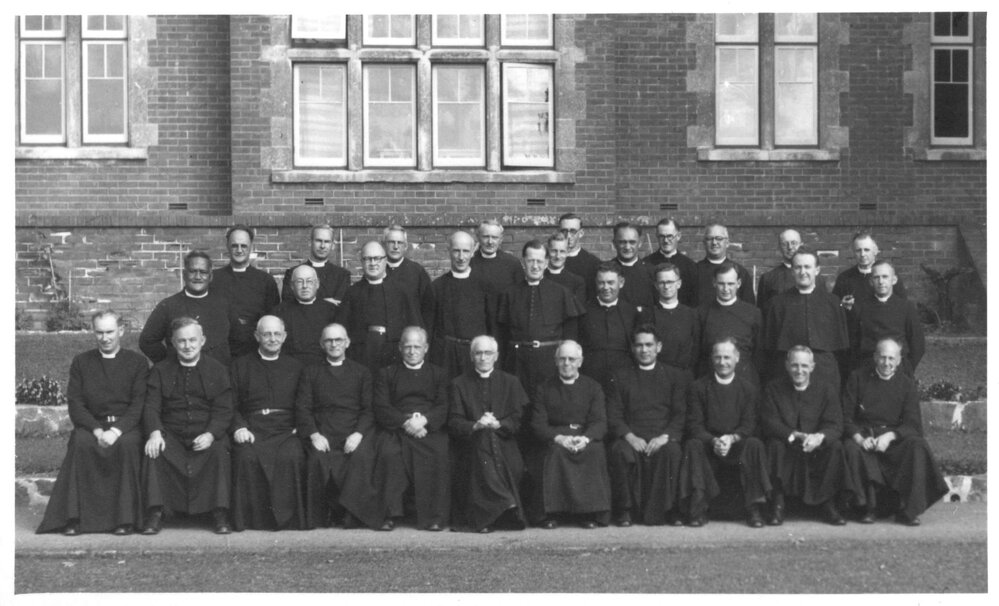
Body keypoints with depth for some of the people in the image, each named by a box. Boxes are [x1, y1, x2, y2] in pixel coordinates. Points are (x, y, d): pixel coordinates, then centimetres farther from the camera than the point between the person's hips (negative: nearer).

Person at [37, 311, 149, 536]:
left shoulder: (137, 362, 9)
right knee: (81, 443, -33)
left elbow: (138, 403, -1)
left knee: (127, 444, -35)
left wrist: (116, 431, -18)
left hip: (126, 426, -1)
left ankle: (124, 518, -28)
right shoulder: (81, 362, 14)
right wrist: (97, 431, -13)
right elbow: (75, 404, 5)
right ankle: (73, 517, -28)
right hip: (91, 425, 1)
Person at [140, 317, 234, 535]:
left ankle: (221, 515, -24)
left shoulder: (217, 370, 9)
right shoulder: (161, 370, 13)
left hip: (206, 436, -1)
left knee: (219, 451, -32)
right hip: (171, 435, 1)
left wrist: (210, 434, -19)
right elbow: (151, 407, 2)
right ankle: (155, 513, -21)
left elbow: (223, 411, 1)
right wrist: (155, 433, -19)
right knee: (154, 452, -28)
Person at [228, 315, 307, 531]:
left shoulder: (295, 367, 22)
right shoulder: (240, 365, 19)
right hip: (251, 430, 0)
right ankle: (252, 516, -22)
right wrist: (239, 427, -8)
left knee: (292, 456, -32)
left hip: (286, 430, 0)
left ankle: (287, 517, -22)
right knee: (247, 457, -32)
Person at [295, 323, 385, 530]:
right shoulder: (310, 372, 21)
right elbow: (302, 408, 9)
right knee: (318, 460, -32)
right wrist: (314, 434, -10)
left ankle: (352, 515, -23)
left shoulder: (362, 372, 20)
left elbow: (369, 409, 9)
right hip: (323, 433, 0)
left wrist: (358, 434, -11)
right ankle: (320, 518, -19)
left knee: (362, 458, -32)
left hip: (355, 433, 0)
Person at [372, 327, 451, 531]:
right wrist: (406, 422, -12)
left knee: (440, 453, -31)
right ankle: (388, 514, -25)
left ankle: (434, 517, -26)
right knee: (388, 452, -32)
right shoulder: (387, 374, 19)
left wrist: (424, 420, -15)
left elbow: (444, 407, 6)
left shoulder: (438, 374, 20)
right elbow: (381, 408, 5)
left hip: (430, 429, 0)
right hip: (396, 429, 0)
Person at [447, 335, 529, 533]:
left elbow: (518, 420, 5)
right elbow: (454, 423, 3)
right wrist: (475, 426, -16)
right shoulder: (458, 385, 14)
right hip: (472, 446, -1)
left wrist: (497, 424, -14)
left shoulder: (510, 382, 17)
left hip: (503, 441, 1)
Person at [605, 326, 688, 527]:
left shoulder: (675, 377, 17)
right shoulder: (621, 377, 18)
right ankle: (625, 511, -19)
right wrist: (630, 437, -12)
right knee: (620, 452, -34)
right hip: (632, 438, 0)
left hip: (663, 439, 0)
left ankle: (669, 510, -23)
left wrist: (664, 437, -14)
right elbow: (613, 416, 7)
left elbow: (680, 415, 6)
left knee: (672, 451, -35)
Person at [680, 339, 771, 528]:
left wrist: (732, 438, -22)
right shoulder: (698, 387, 6)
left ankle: (754, 509, -24)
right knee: (692, 445, -31)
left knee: (755, 444, -30)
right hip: (708, 446, 0)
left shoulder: (749, 388, 7)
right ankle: (698, 510, -27)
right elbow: (694, 425, -1)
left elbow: (749, 425, 0)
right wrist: (713, 441, -20)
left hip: (738, 446, 0)